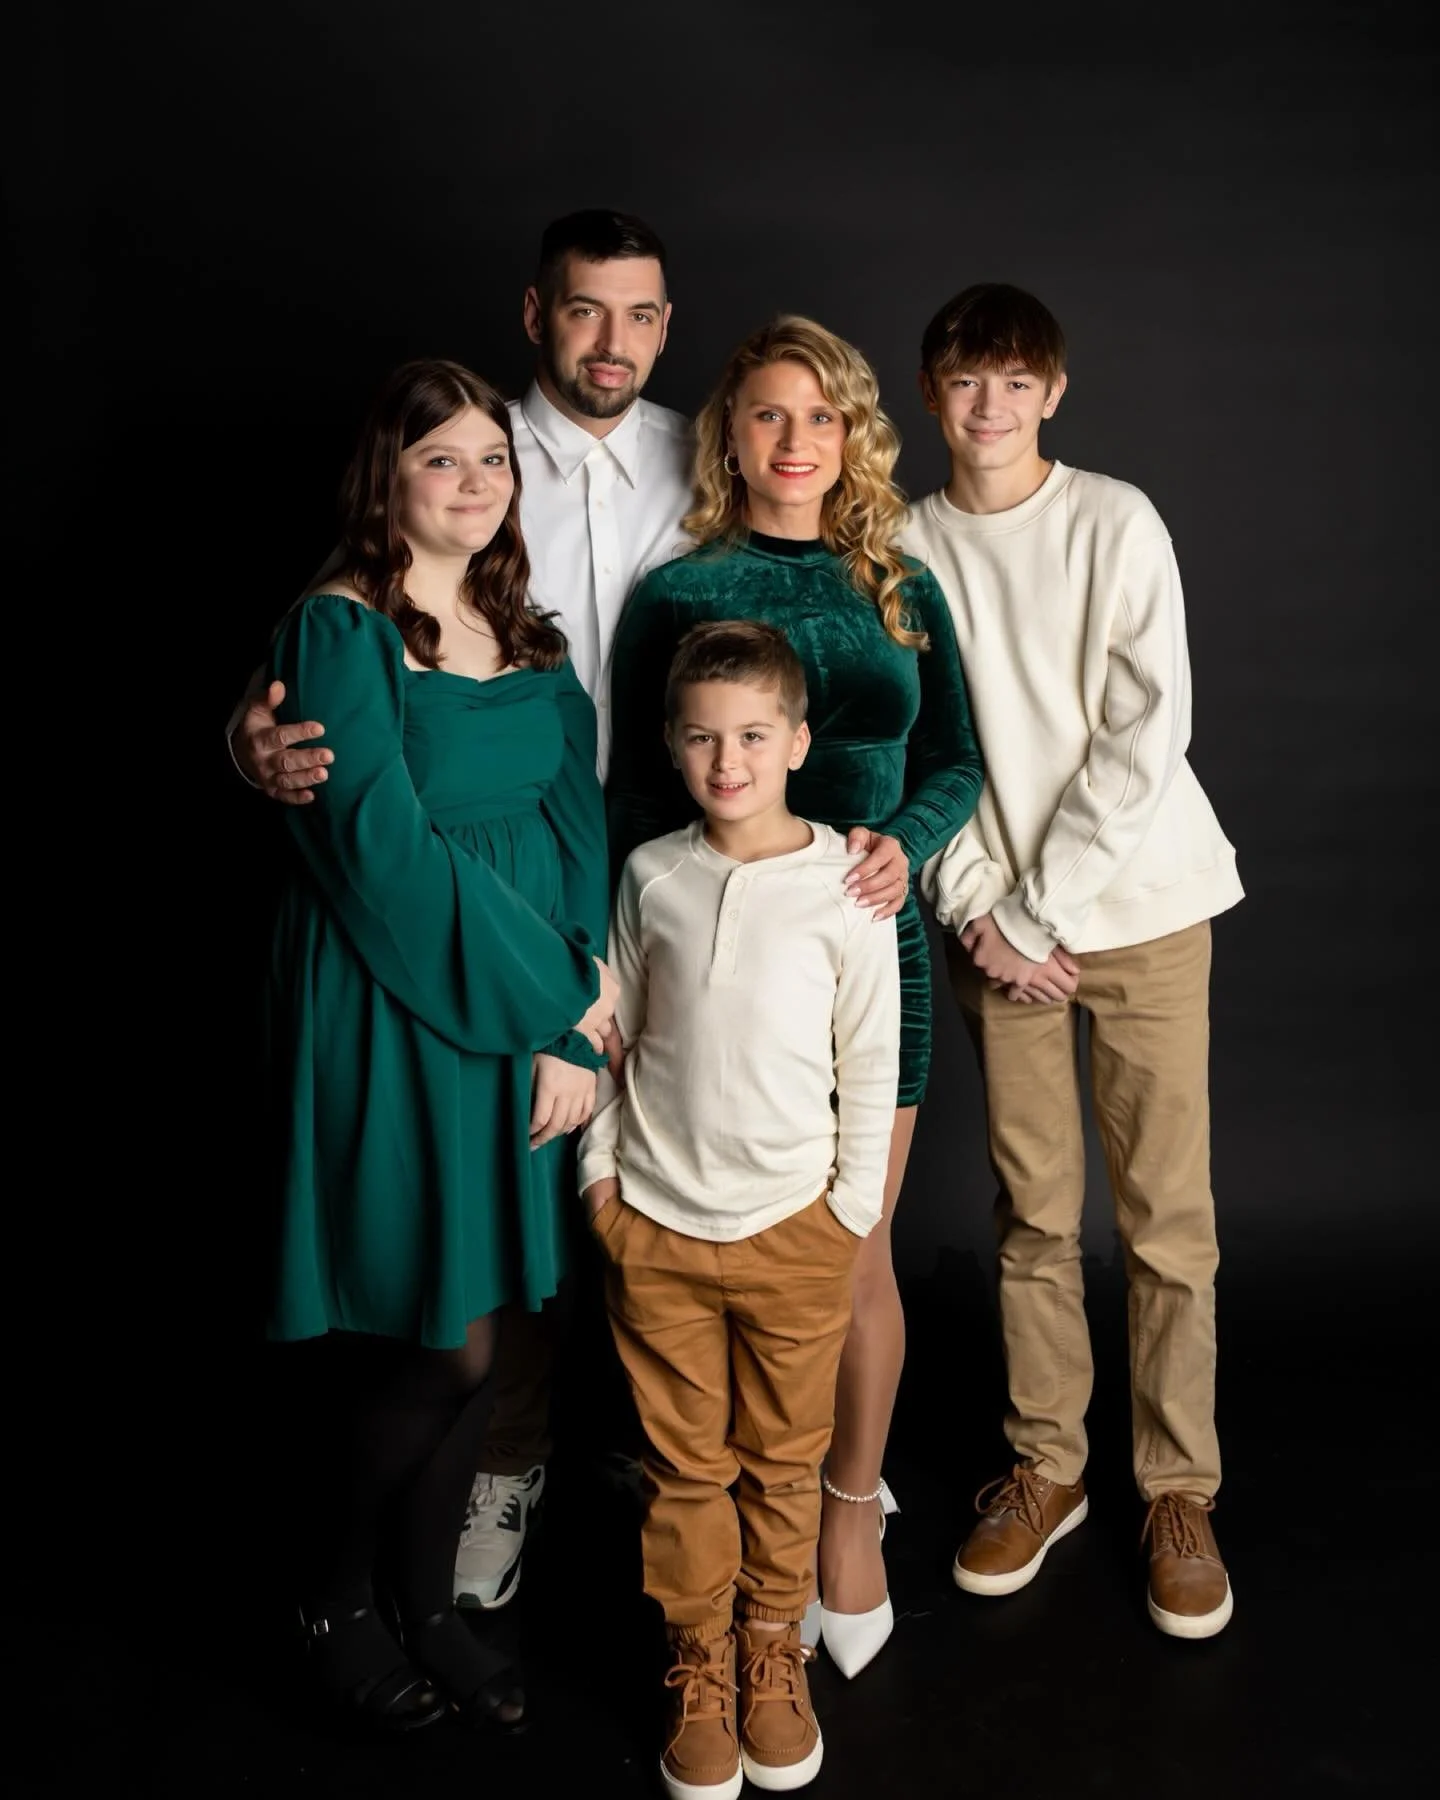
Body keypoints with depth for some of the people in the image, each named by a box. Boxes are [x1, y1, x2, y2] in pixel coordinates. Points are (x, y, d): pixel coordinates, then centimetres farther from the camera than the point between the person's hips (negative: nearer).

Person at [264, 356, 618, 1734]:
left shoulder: (527, 636, 11)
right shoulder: (340, 632, -10)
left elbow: (576, 826, 4)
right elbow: (386, 853, -17)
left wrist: (577, 1025, -8)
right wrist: (559, 996, -13)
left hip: (523, 1025, 6)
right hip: (391, 1024, -6)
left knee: (463, 1338, 13)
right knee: (439, 1347, 1)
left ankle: (425, 1608, 33)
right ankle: (331, 1604, 28)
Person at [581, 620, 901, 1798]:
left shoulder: (844, 884, -8)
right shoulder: (650, 877, 0)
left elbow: (871, 1060, -3)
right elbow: (616, 1030, 8)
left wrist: (853, 1208, -2)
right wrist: (601, 1169, 5)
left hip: (793, 1225, -1)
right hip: (658, 1225, 2)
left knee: (784, 1461, 13)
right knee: (687, 1466, 12)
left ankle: (773, 1652, 35)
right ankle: (701, 1667, 31)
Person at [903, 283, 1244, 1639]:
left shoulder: (1116, 522, -3)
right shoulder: (906, 547, 4)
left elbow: (1145, 732, -10)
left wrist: (1043, 907, -11)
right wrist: (979, 914, -6)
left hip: (1138, 901, -2)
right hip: (993, 919, 2)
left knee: (1168, 1214, 2)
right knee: (1030, 1210, 8)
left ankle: (1179, 1493, 18)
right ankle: (1045, 1467, 25)